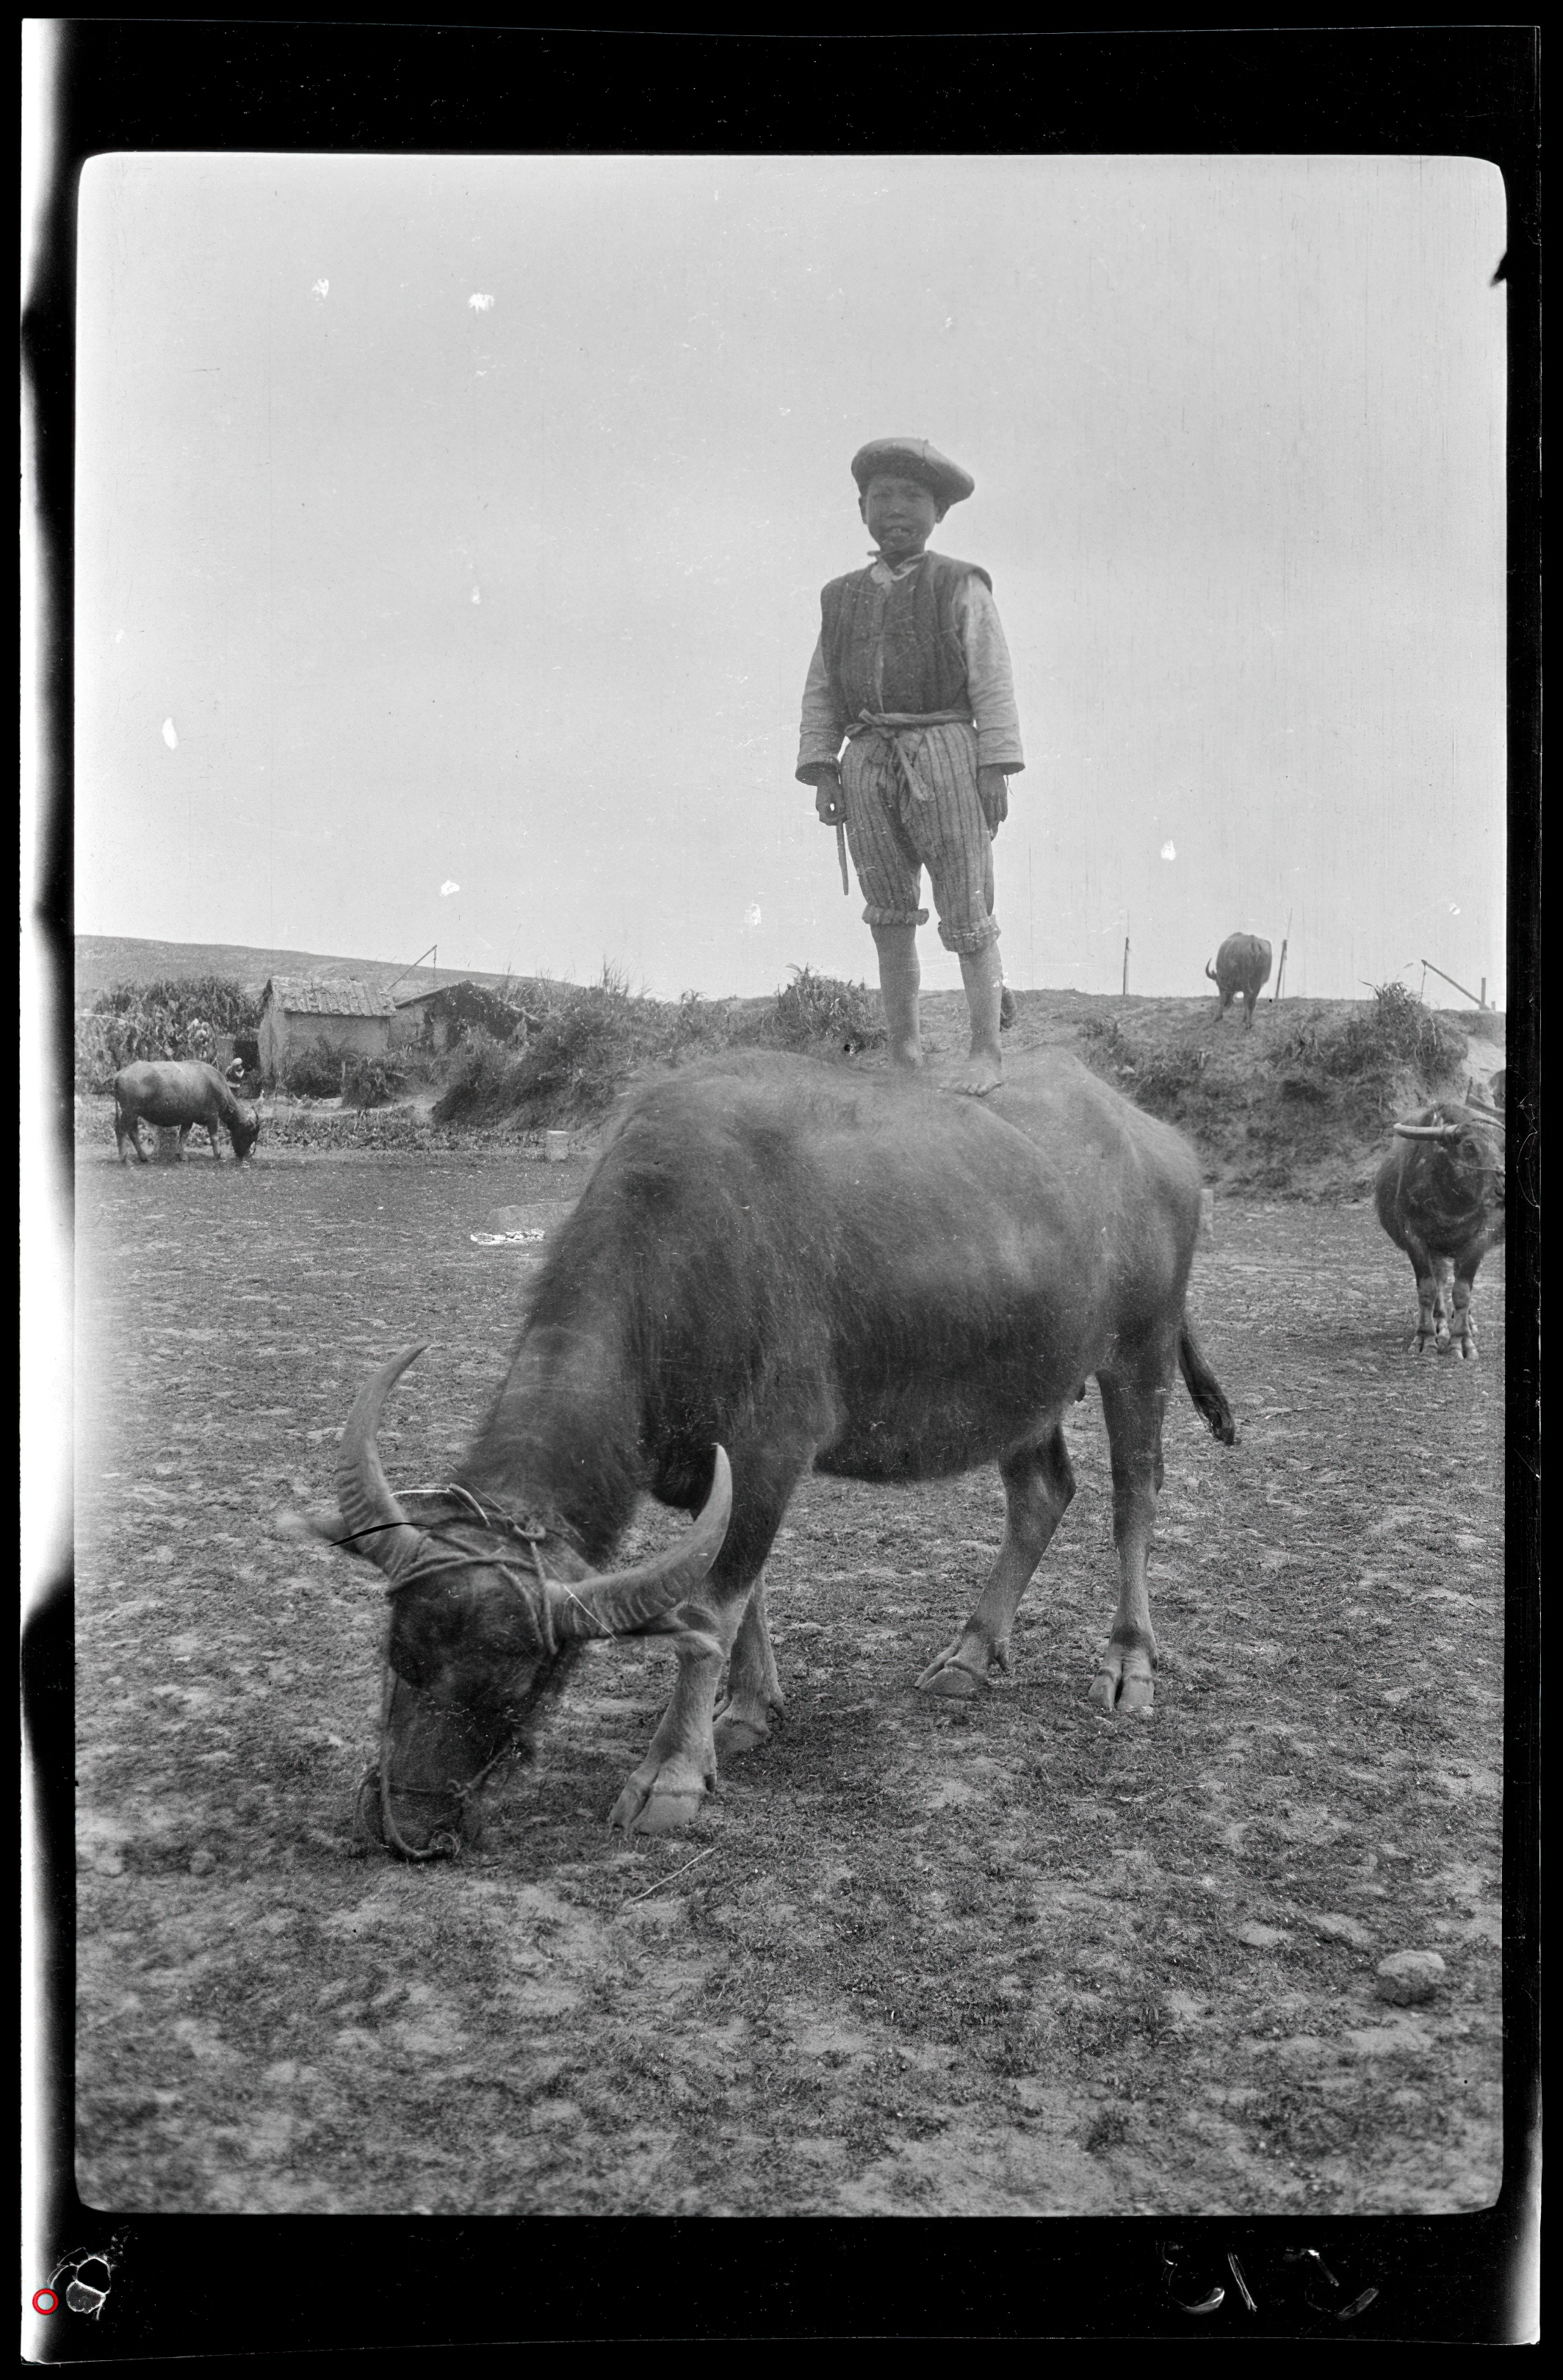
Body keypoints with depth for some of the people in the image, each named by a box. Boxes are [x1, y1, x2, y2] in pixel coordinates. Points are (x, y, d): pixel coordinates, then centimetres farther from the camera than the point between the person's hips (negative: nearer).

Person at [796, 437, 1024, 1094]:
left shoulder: (961, 588, 5)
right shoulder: (842, 598, 16)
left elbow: (992, 683, -1)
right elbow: (820, 693, 15)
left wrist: (995, 769, -9)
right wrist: (821, 772, 5)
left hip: (942, 751, -4)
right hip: (867, 762, 4)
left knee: (967, 911, -3)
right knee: (888, 916, 6)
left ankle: (986, 1053, 3)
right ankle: (901, 1053, 12)